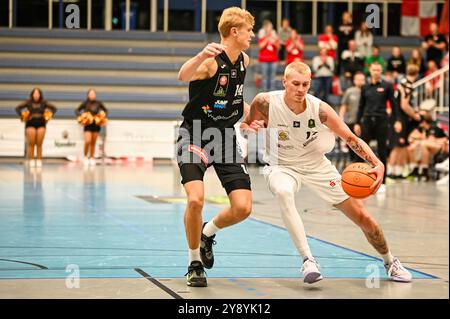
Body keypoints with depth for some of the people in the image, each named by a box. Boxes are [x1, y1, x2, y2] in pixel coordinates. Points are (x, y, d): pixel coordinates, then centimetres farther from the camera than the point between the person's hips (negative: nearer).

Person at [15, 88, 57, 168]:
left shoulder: (43, 103, 3)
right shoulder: (28, 103, 0)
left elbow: (54, 108, 9)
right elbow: (18, 108, 2)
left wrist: (49, 116, 0)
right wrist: (22, 116, -6)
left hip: (41, 125, 1)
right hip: (30, 124, -1)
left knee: (39, 144, 0)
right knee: (31, 144, -4)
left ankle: (39, 161, 5)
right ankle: (31, 161, 1)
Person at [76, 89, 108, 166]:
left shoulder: (98, 103, 3)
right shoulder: (85, 103, -3)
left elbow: (105, 110, 16)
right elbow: (77, 110, 3)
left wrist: (104, 116, -2)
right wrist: (80, 116, -14)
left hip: (96, 125, 2)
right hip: (88, 125, -2)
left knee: (93, 143, 7)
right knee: (88, 141, -14)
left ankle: (92, 158, 19)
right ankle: (85, 157, 5)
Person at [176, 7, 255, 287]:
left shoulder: (244, 61, 5)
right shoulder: (211, 61, -19)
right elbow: (183, 76, -42)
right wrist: (201, 55, -60)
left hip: (225, 137, 6)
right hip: (196, 135, -6)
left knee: (243, 208, -5)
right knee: (196, 199, -24)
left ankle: (208, 233, 27)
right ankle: (195, 264, -2)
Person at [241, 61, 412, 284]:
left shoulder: (320, 109, -22)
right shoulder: (265, 103, -23)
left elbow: (352, 139, -16)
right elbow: (244, 126, -4)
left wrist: (377, 164, -30)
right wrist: (250, 129, -30)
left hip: (316, 165, 1)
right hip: (281, 166, -1)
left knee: (362, 216, 2)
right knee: (283, 192, -40)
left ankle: (390, 263, 30)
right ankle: (308, 260, -35)